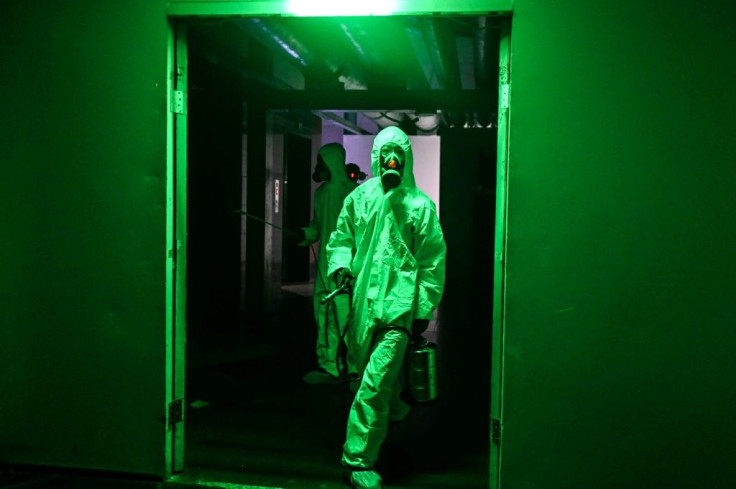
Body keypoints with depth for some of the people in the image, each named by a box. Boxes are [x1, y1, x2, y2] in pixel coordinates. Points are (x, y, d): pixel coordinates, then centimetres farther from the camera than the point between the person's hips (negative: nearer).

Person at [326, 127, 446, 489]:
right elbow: (341, 238, 19)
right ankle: (393, 410, 48)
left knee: (376, 381, -12)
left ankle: (359, 459, -3)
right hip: (363, 299, 4)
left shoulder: (420, 205, -1)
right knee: (375, 376, 18)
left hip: (399, 302, -4)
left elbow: (432, 262, 2)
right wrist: (340, 265, -2)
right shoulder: (359, 198, 7)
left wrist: (424, 310, 0)